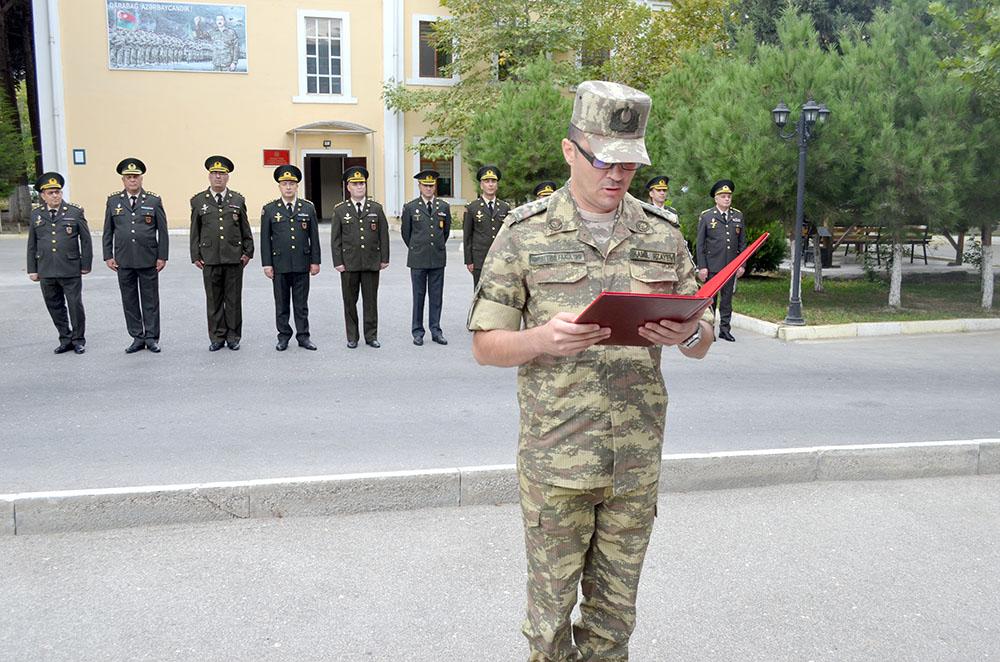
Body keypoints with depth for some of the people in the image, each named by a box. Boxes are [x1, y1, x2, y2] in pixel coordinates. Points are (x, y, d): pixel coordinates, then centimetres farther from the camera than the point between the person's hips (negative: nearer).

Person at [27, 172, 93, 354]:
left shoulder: (75, 212, 0)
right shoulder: (36, 214, 8)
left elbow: (86, 240, 3)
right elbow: (32, 244, 12)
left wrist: (86, 265, 1)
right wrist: (32, 269, 8)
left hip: (71, 270, -3)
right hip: (46, 271, 3)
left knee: (75, 305, 1)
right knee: (55, 307, 9)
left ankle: (78, 340, 15)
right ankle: (65, 339, 21)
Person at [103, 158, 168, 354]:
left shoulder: (154, 201, 2)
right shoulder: (113, 201, 7)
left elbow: (162, 231, 2)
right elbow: (108, 231, 9)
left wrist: (162, 256, -3)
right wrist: (108, 256, 3)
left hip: (148, 260, -2)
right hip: (123, 261, 2)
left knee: (150, 300, 4)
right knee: (129, 301, 6)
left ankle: (151, 338, 13)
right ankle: (137, 338, 15)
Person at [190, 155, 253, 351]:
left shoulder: (238, 200, 7)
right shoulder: (198, 201, 6)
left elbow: (245, 229, 10)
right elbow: (195, 231, 7)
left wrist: (248, 252, 5)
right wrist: (195, 256, 3)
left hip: (234, 258, 0)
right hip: (210, 258, 0)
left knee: (234, 299, 5)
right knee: (214, 300, 5)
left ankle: (233, 336, 14)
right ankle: (217, 337, 14)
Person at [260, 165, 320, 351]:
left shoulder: (308, 208, 4)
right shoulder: (269, 209, 1)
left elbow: (314, 237, 5)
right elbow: (265, 239, 1)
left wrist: (315, 261, 1)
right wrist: (267, 264, -4)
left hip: (302, 264, 1)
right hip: (279, 264, -1)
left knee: (301, 303, 7)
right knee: (281, 303, 7)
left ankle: (303, 336, 14)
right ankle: (283, 336, 16)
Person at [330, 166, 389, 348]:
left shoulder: (376, 208, 7)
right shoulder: (340, 210, 3)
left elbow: (383, 235, 7)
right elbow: (335, 239, 2)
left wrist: (384, 258, 2)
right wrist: (338, 262, -5)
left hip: (372, 263, 1)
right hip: (349, 264, -1)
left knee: (371, 301, 5)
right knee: (350, 301, 5)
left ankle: (371, 336, 14)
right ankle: (352, 337, 15)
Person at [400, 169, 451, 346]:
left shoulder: (444, 207, 6)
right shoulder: (410, 207, 1)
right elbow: (405, 231, 11)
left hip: (438, 259, 2)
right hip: (418, 259, -2)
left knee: (436, 297, 5)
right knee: (418, 296, 3)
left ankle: (436, 331, 13)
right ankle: (417, 332, 10)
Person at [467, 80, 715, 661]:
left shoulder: (663, 234, 6)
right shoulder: (526, 232, -3)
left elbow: (702, 342, 10)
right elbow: (486, 345, -2)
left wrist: (686, 334, -14)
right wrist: (542, 339, -23)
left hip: (637, 459, 3)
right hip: (554, 458, -2)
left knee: (615, 607, 16)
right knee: (551, 602, 11)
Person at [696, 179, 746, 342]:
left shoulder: (738, 216, 10)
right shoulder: (705, 216, 0)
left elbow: (742, 242, 13)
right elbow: (700, 244, -1)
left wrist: (742, 264, 7)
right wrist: (701, 267, -7)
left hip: (731, 266, 3)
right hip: (712, 266, -3)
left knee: (727, 299, 8)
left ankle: (725, 329, 15)